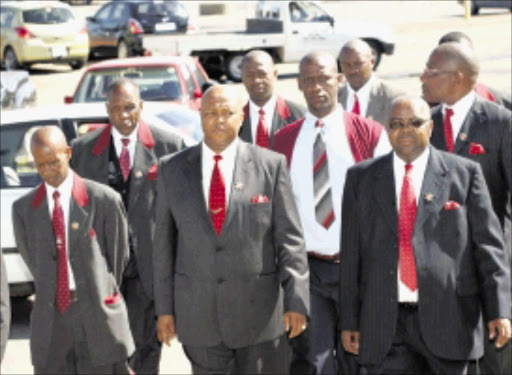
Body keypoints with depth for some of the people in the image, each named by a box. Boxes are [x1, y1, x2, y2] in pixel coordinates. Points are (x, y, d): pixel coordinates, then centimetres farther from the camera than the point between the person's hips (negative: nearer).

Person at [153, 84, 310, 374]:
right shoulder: (173, 168, 4)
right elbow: (165, 242, 7)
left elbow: (290, 239, -3)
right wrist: (165, 307, 5)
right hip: (199, 314, 2)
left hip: (260, 313, -1)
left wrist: (297, 301, -10)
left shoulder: (271, 165, -1)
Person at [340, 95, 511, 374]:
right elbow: (351, 254, 9)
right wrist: (349, 320, 4)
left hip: (446, 320, -1)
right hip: (385, 325, 1)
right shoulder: (361, 178, 10)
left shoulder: (464, 173, 6)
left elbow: (488, 244, 3)